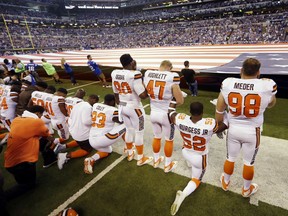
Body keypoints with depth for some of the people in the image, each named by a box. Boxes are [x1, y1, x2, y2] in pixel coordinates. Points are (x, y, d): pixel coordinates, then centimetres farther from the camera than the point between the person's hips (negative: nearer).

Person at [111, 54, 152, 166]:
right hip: (134, 108, -6)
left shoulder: (114, 73, -3)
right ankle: (141, 158, 28)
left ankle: (130, 154, 41)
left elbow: (116, 93, 8)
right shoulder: (134, 74, -24)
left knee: (129, 130, 24)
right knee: (139, 132, 11)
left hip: (122, 107, 7)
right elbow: (143, 95, -25)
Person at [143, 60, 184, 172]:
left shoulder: (147, 74, -5)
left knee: (157, 137, 25)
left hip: (153, 113, 5)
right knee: (169, 140, 17)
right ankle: (168, 165, 36)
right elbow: (180, 101, -17)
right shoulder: (172, 77, -20)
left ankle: (156, 160, 44)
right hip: (166, 114, -4)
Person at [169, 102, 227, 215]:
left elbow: (170, 113, -4)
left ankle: (189, 164, 67)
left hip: (185, 153, 3)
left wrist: (173, 101, 9)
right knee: (196, 179, 20)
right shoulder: (210, 124, -33)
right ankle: (183, 194, -7)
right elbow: (226, 124, -13)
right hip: (199, 158, -3)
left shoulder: (180, 119, -27)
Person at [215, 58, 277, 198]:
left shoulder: (227, 83, -13)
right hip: (252, 131, -1)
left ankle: (225, 182, 45)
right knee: (249, 162, 20)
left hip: (233, 128, 1)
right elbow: (271, 104, 8)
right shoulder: (267, 85, -16)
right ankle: (246, 189, 43)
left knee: (230, 158, 23)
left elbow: (219, 110, -3)